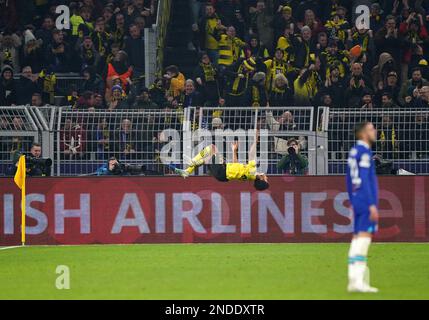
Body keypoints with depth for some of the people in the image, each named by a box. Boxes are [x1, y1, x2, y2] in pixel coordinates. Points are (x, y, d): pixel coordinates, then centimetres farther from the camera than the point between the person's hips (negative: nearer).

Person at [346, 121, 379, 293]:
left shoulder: (353, 152, 16)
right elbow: (365, 179, -18)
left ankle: (354, 280, 6)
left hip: (357, 201, 9)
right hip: (366, 200, -9)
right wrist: (372, 205, -20)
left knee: (358, 238, 8)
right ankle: (358, 280, -19)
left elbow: (349, 180, 20)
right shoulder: (364, 152, -12)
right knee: (365, 236, -12)